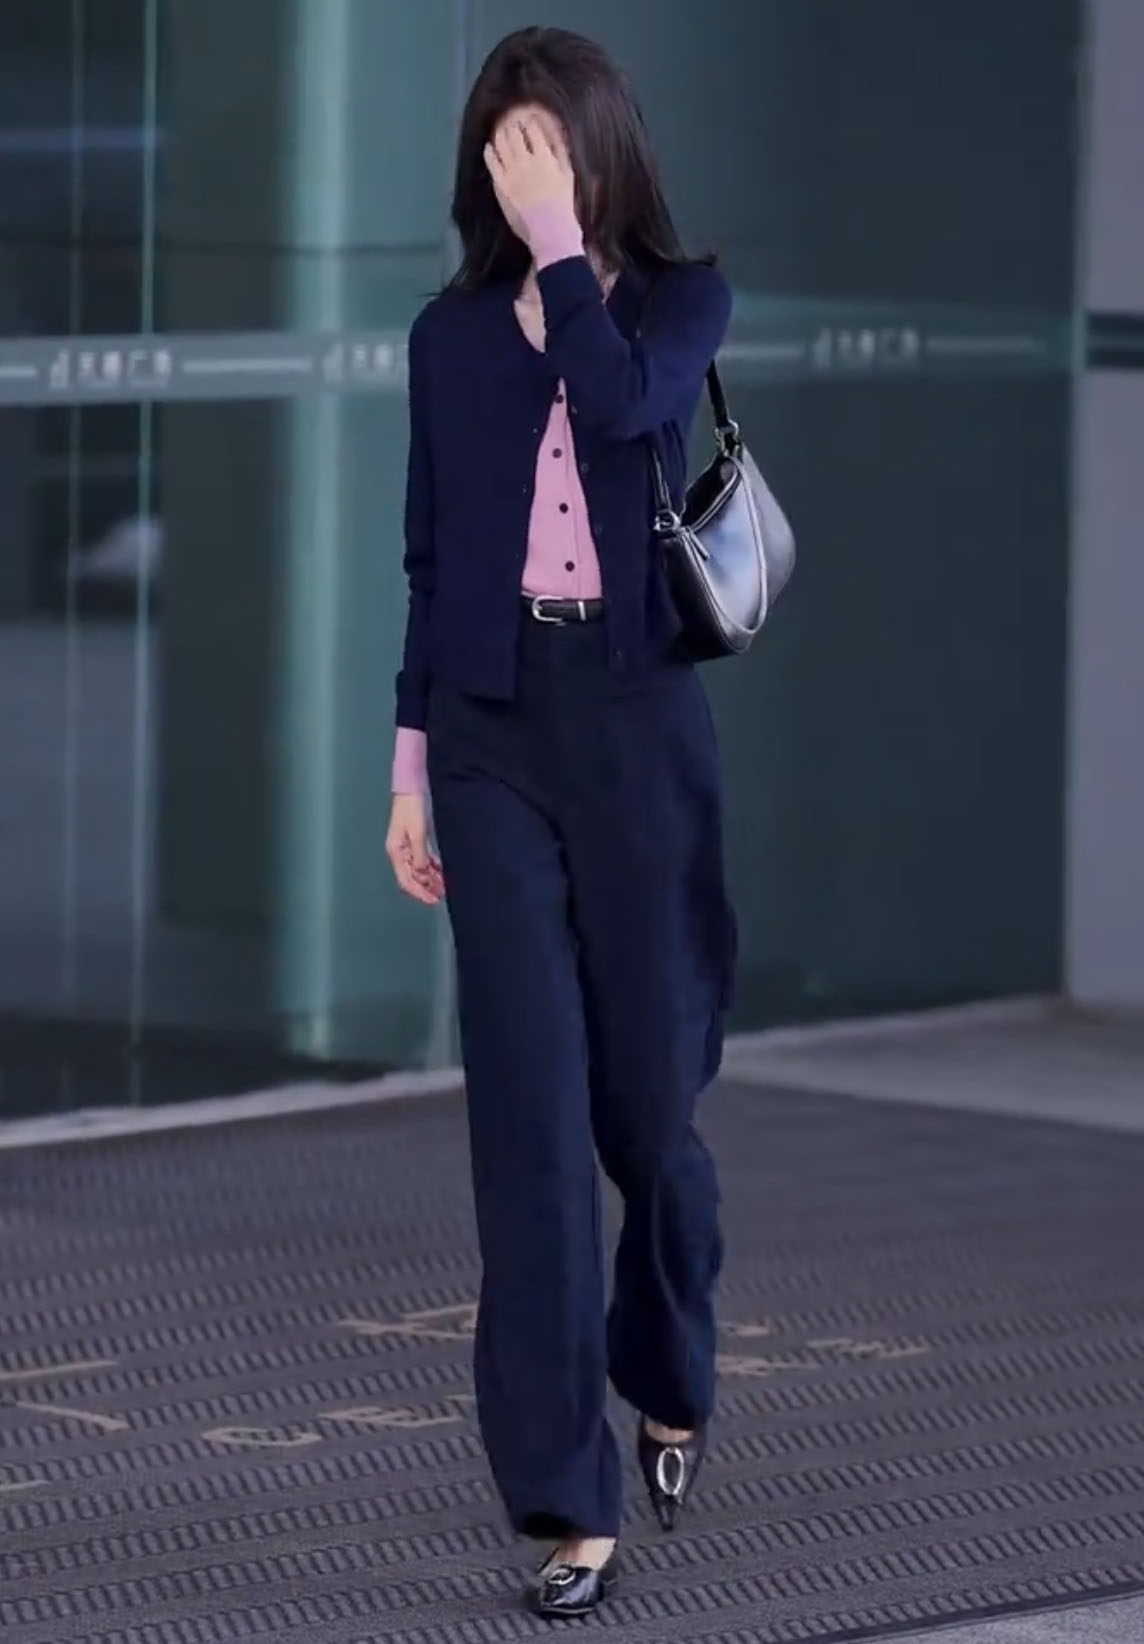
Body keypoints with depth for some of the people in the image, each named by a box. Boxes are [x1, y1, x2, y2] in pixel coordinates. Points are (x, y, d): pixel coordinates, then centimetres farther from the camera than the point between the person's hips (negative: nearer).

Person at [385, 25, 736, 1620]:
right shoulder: (451, 334, 9)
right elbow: (430, 557, 11)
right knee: (530, 1106, -7)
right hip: (493, 726, 1)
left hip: (636, 719, -1)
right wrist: (410, 765, 7)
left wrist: (561, 244, -14)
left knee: (646, 1093, 6)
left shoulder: (681, 300, 2)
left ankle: (672, 1380, 36)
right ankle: (571, 1500, -7)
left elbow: (625, 401, -22)